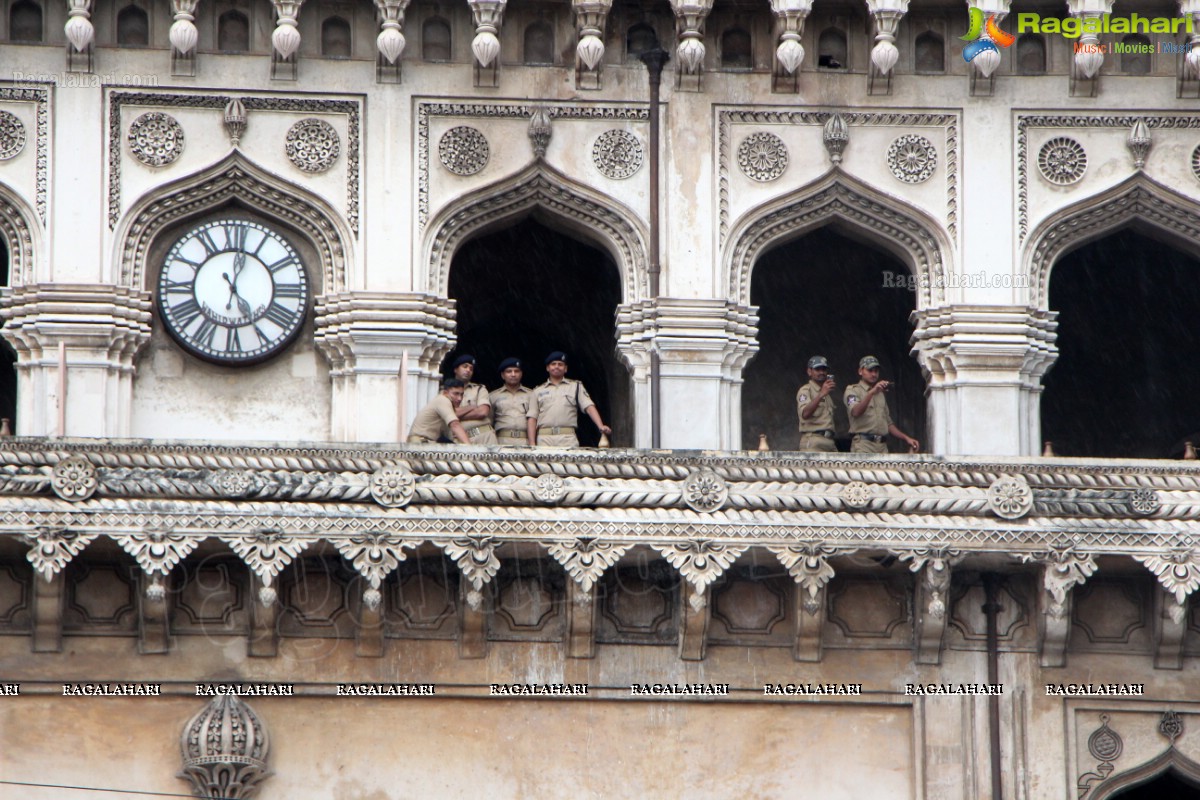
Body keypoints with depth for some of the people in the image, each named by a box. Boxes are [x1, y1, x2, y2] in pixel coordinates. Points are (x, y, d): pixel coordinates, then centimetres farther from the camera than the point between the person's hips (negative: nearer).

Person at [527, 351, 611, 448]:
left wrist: (600, 426, -13)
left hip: (568, 439, -1)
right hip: (544, 439, 1)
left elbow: (589, 407, 4)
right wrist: (532, 444, 1)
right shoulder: (538, 391, 19)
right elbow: (532, 417, 13)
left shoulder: (576, 387, 16)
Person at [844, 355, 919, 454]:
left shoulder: (880, 394, 26)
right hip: (863, 444, -6)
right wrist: (871, 393, -29)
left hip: (882, 446, 6)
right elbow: (855, 412, -17)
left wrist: (906, 438, 16)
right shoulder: (852, 390, 5)